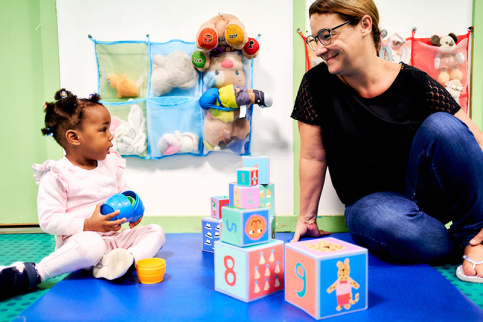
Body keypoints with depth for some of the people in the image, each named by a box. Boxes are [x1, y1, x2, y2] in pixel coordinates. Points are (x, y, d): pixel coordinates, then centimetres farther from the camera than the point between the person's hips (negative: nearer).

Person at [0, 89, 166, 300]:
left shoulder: (111, 164, 10)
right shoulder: (56, 176, -10)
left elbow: (124, 193, 20)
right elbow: (48, 219, -15)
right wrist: (88, 225, -27)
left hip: (114, 238, 7)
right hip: (79, 240, -7)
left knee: (155, 232, -9)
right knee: (90, 244, -40)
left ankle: (110, 266, -33)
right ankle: (34, 273, -21)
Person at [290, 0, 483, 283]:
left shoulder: (415, 84, -11)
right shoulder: (317, 84, -8)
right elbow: (313, 156, -4)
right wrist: (307, 218, 2)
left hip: (425, 190, 1)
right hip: (370, 200, 0)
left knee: (442, 125, -27)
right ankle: (454, 243, -4)